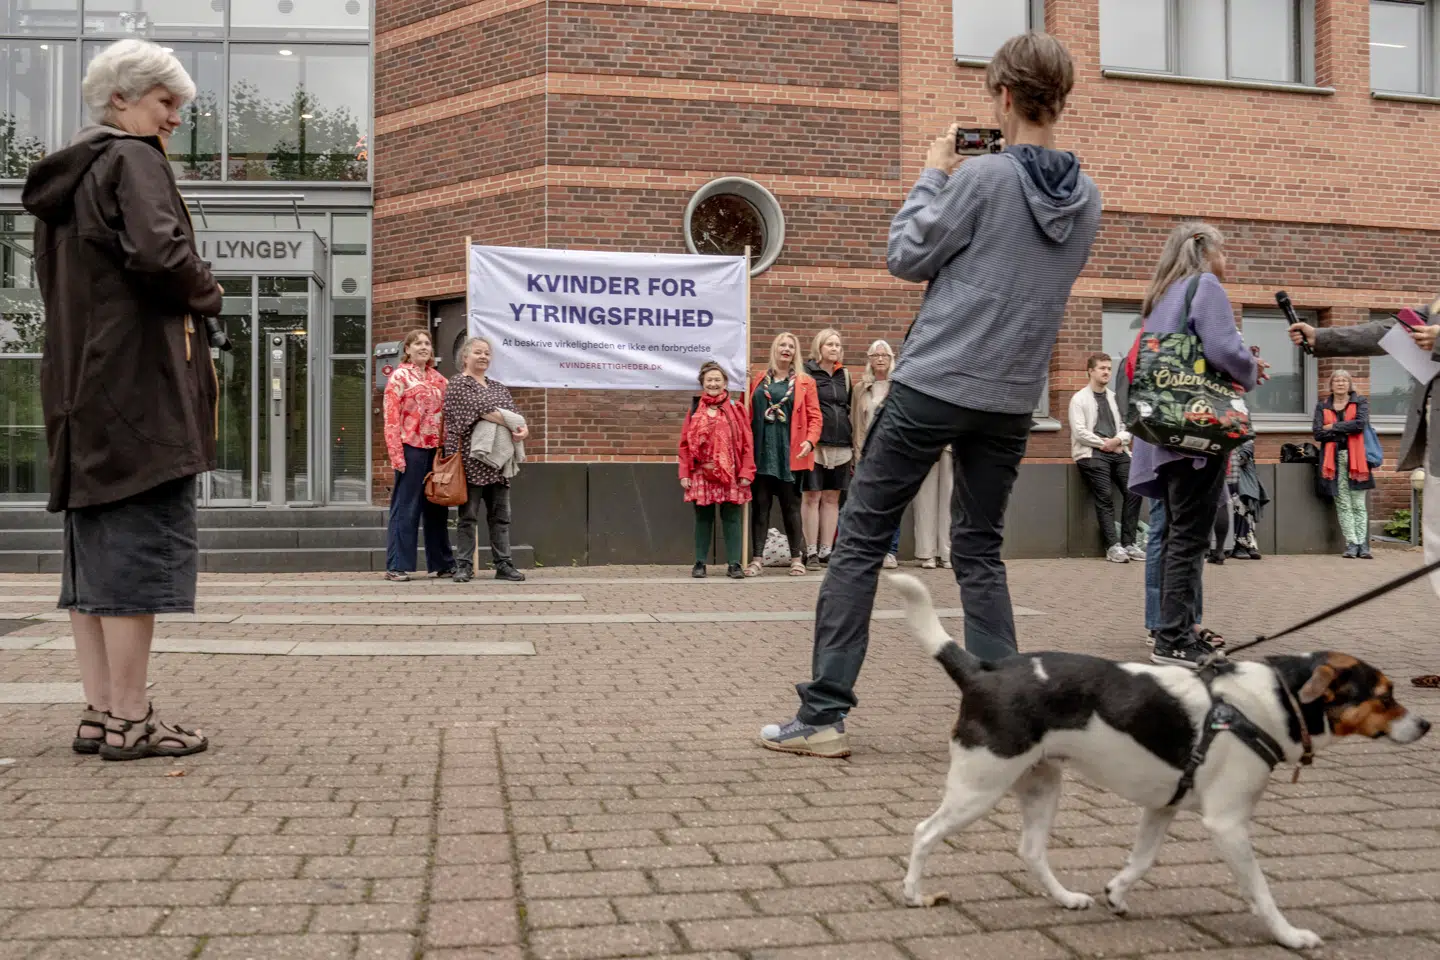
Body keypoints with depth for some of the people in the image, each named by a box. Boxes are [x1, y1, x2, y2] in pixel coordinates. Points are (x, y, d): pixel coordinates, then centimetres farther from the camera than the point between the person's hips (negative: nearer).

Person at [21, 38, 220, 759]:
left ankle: (99, 712, 11)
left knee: (94, 549, 9)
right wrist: (206, 294, -3)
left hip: (76, 388, 9)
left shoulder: (59, 177, 22)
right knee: (143, 540, -8)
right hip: (139, 383, -9)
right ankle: (130, 719, -6)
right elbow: (158, 252, -22)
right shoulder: (132, 159, -5)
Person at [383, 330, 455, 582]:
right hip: (411, 448, -6)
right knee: (406, 508, -2)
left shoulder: (438, 378, 16)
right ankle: (397, 566, 3)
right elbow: (391, 419, -7)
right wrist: (396, 455, -14)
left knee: (436, 507, 11)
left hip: (436, 448, 6)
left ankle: (441, 563, 19)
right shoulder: (399, 376, -1)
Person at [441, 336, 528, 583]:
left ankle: (503, 565, 10)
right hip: (471, 461, -6)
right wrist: (512, 426, -18)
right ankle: (464, 566, 4)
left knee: (500, 515, 6)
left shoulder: (499, 388, 21)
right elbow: (482, 409, -14)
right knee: (468, 515, -2)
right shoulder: (458, 385, 0)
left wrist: (523, 428, -15)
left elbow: (513, 413, 8)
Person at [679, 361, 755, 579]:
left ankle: (734, 564, 8)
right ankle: (700, 563, 16)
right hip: (701, 474, 1)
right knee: (703, 518, 8)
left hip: (730, 474, -1)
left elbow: (747, 442, 1)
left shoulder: (735, 409, 4)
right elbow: (685, 443, 7)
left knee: (731, 518, 3)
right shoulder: (695, 410, 8)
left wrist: (746, 472, -5)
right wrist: (684, 473, 0)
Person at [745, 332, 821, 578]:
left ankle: (797, 558, 12)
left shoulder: (804, 382, 8)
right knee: (760, 504, 3)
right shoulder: (758, 381, 12)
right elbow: (747, 414, 11)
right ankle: (756, 559, 5)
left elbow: (815, 417, 3)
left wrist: (810, 440, -12)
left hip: (790, 453, -1)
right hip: (761, 451, 1)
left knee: (791, 506, 4)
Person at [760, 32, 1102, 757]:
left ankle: (823, 714, 2)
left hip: (932, 385, -6)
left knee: (860, 541, 2)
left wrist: (934, 175, 7)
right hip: (1011, 399, 6)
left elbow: (906, 257, -5)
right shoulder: (1086, 202, 8)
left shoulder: (982, 178, -11)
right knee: (980, 551, 15)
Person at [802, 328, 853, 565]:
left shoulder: (844, 374, 16)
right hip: (814, 444, -5)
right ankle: (811, 552, 1)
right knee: (811, 496, -4)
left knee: (832, 498, 6)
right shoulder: (806, 372, 0)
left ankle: (826, 551, 11)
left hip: (840, 445, 5)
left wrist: (853, 443, 18)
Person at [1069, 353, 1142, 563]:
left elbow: (1127, 427, 15)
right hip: (1091, 453, -5)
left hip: (1118, 451, 5)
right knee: (1105, 496, -19)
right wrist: (1103, 443, -11)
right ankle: (1113, 546, -18)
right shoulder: (1079, 399, 4)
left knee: (1133, 491, -13)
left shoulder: (1115, 398, 20)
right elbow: (1079, 431, -7)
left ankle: (1128, 543, -7)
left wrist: (1118, 440, -6)